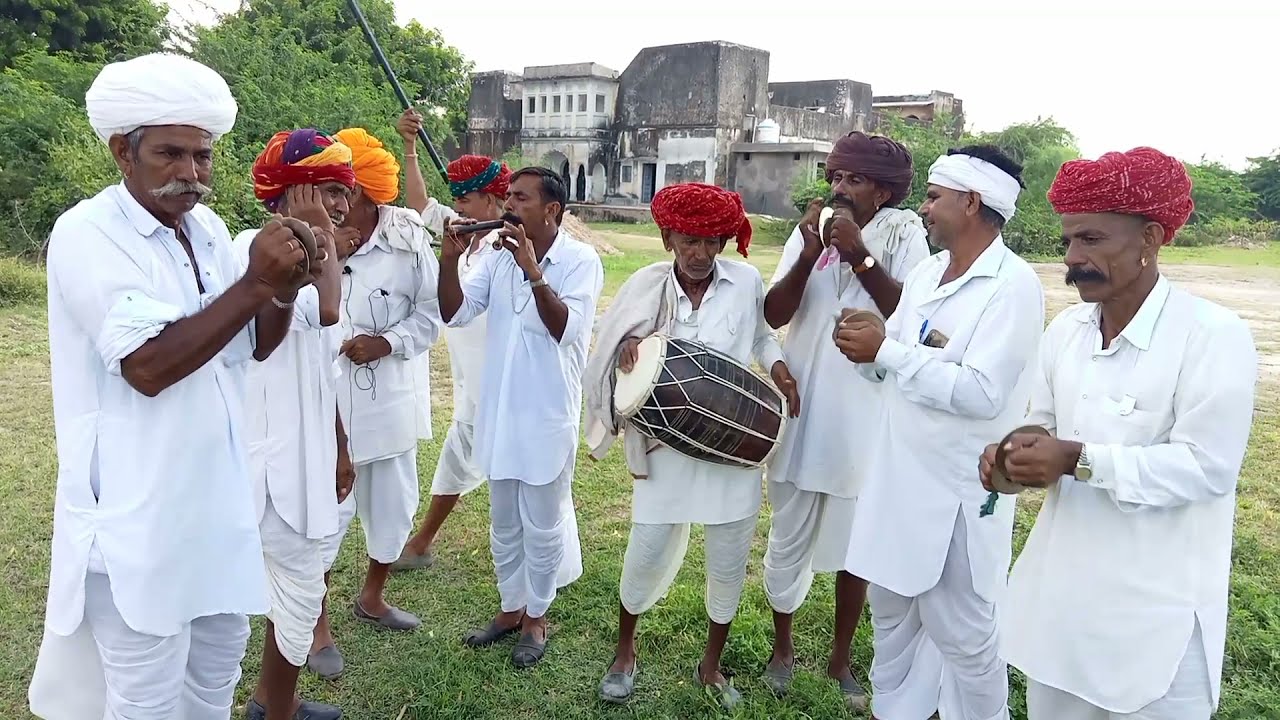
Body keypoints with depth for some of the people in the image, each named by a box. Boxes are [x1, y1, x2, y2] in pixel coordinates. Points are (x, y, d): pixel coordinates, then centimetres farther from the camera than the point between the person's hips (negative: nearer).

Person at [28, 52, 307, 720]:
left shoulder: (210, 228, 7)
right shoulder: (87, 232, -14)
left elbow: (253, 347, 12)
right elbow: (147, 366, -24)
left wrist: (285, 289, -8)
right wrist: (255, 283, -26)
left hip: (216, 497, 7)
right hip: (137, 513, -7)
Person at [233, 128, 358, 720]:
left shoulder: (303, 257, 13)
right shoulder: (255, 248, -18)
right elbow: (325, 310, -39)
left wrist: (339, 449, 20)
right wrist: (320, 237, -23)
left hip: (304, 447, 10)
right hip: (275, 451, -10)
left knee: (293, 583, 20)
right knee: (301, 588, 2)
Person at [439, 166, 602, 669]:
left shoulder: (580, 260, -11)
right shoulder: (499, 257, 3)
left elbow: (566, 329, -24)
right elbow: (455, 314, -3)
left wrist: (534, 272, -32)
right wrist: (449, 260, -17)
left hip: (547, 416, -5)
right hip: (499, 412, 5)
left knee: (542, 526, 10)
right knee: (504, 524, 19)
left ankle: (536, 617, 28)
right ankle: (510, 608, 37)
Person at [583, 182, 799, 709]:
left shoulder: (746, 281, -5)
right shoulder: (647, 287, -6)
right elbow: (614, 353, 4)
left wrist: (777, 367, -5)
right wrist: (628, 348, -19)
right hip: (667, 445, -1)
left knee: (729, 561, 10)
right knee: (648, 552, 6)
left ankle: (711, 665, 35)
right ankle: (624, 648, 36)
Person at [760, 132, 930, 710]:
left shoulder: (906, 238, -6)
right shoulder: (808, 232, 0)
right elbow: (774, 314, -10)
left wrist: (859, 255, -26)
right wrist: (809, 255, -23)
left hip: (865, 420, -2)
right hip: (801, 413, 2)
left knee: (855, 547, 13)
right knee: (788, 541, 15)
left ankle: (839, 661, 33)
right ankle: (783, 648, 37)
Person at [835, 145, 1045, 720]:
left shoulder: (1013, 285, -17)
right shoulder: (925, 274, 7)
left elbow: (981, 393, -27)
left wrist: (886, 350, -24)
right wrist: (865, 349, -12)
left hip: (958, 488, -8)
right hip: (898, 473, 8)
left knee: (960, 633, 7)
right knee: (888, 608, 22)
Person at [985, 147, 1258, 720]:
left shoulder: (1214, 335, -15)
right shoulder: (1066, 328, 5)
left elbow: (1205, 466, -21)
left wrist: (1079, 460, -26)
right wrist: (1015, 452, -10)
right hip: (1060, 588, 7)